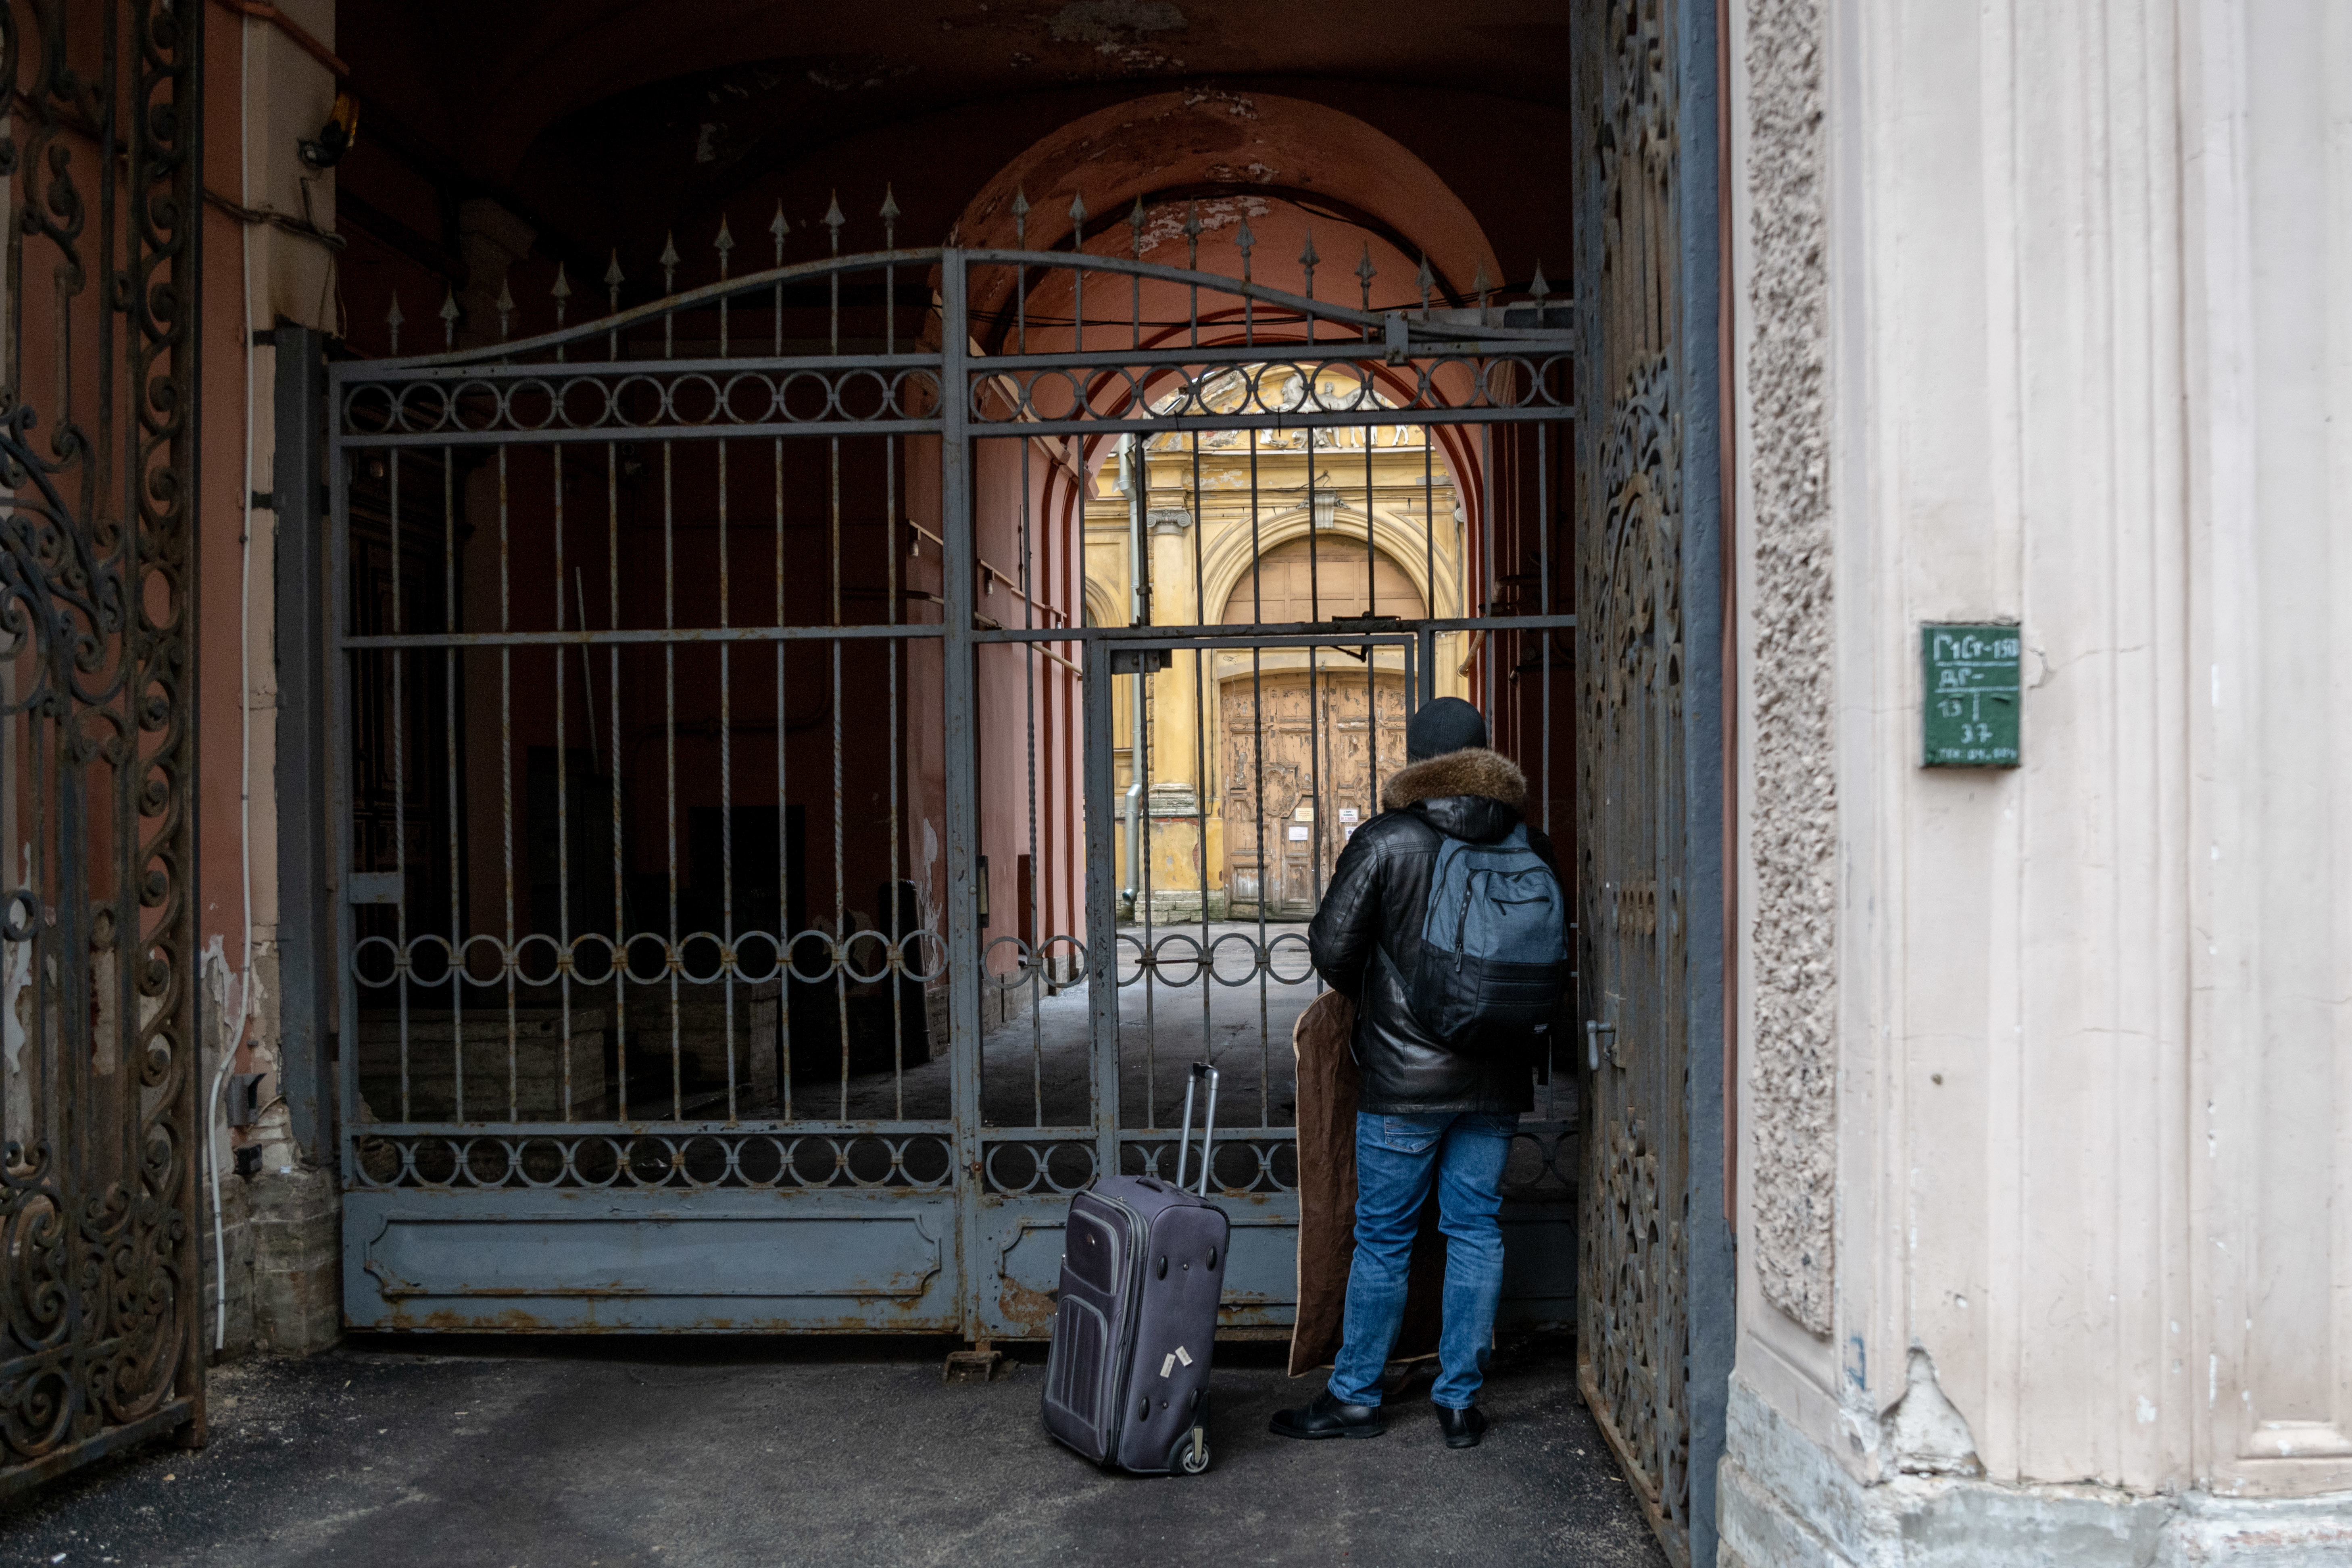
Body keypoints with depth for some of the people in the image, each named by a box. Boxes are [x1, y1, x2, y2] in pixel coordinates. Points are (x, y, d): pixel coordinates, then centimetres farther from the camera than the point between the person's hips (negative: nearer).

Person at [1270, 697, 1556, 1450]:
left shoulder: (1383, 842, -9)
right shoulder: (1530, 845, 2)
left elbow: (1331, 947, -9)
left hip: (1404, 1077, -3)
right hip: (1496, 1077, 4)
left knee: (1382, 1236, 6)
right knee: (1476, 1230, 11)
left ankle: (1355, 1395, 16)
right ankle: (1460, 1400, 18)